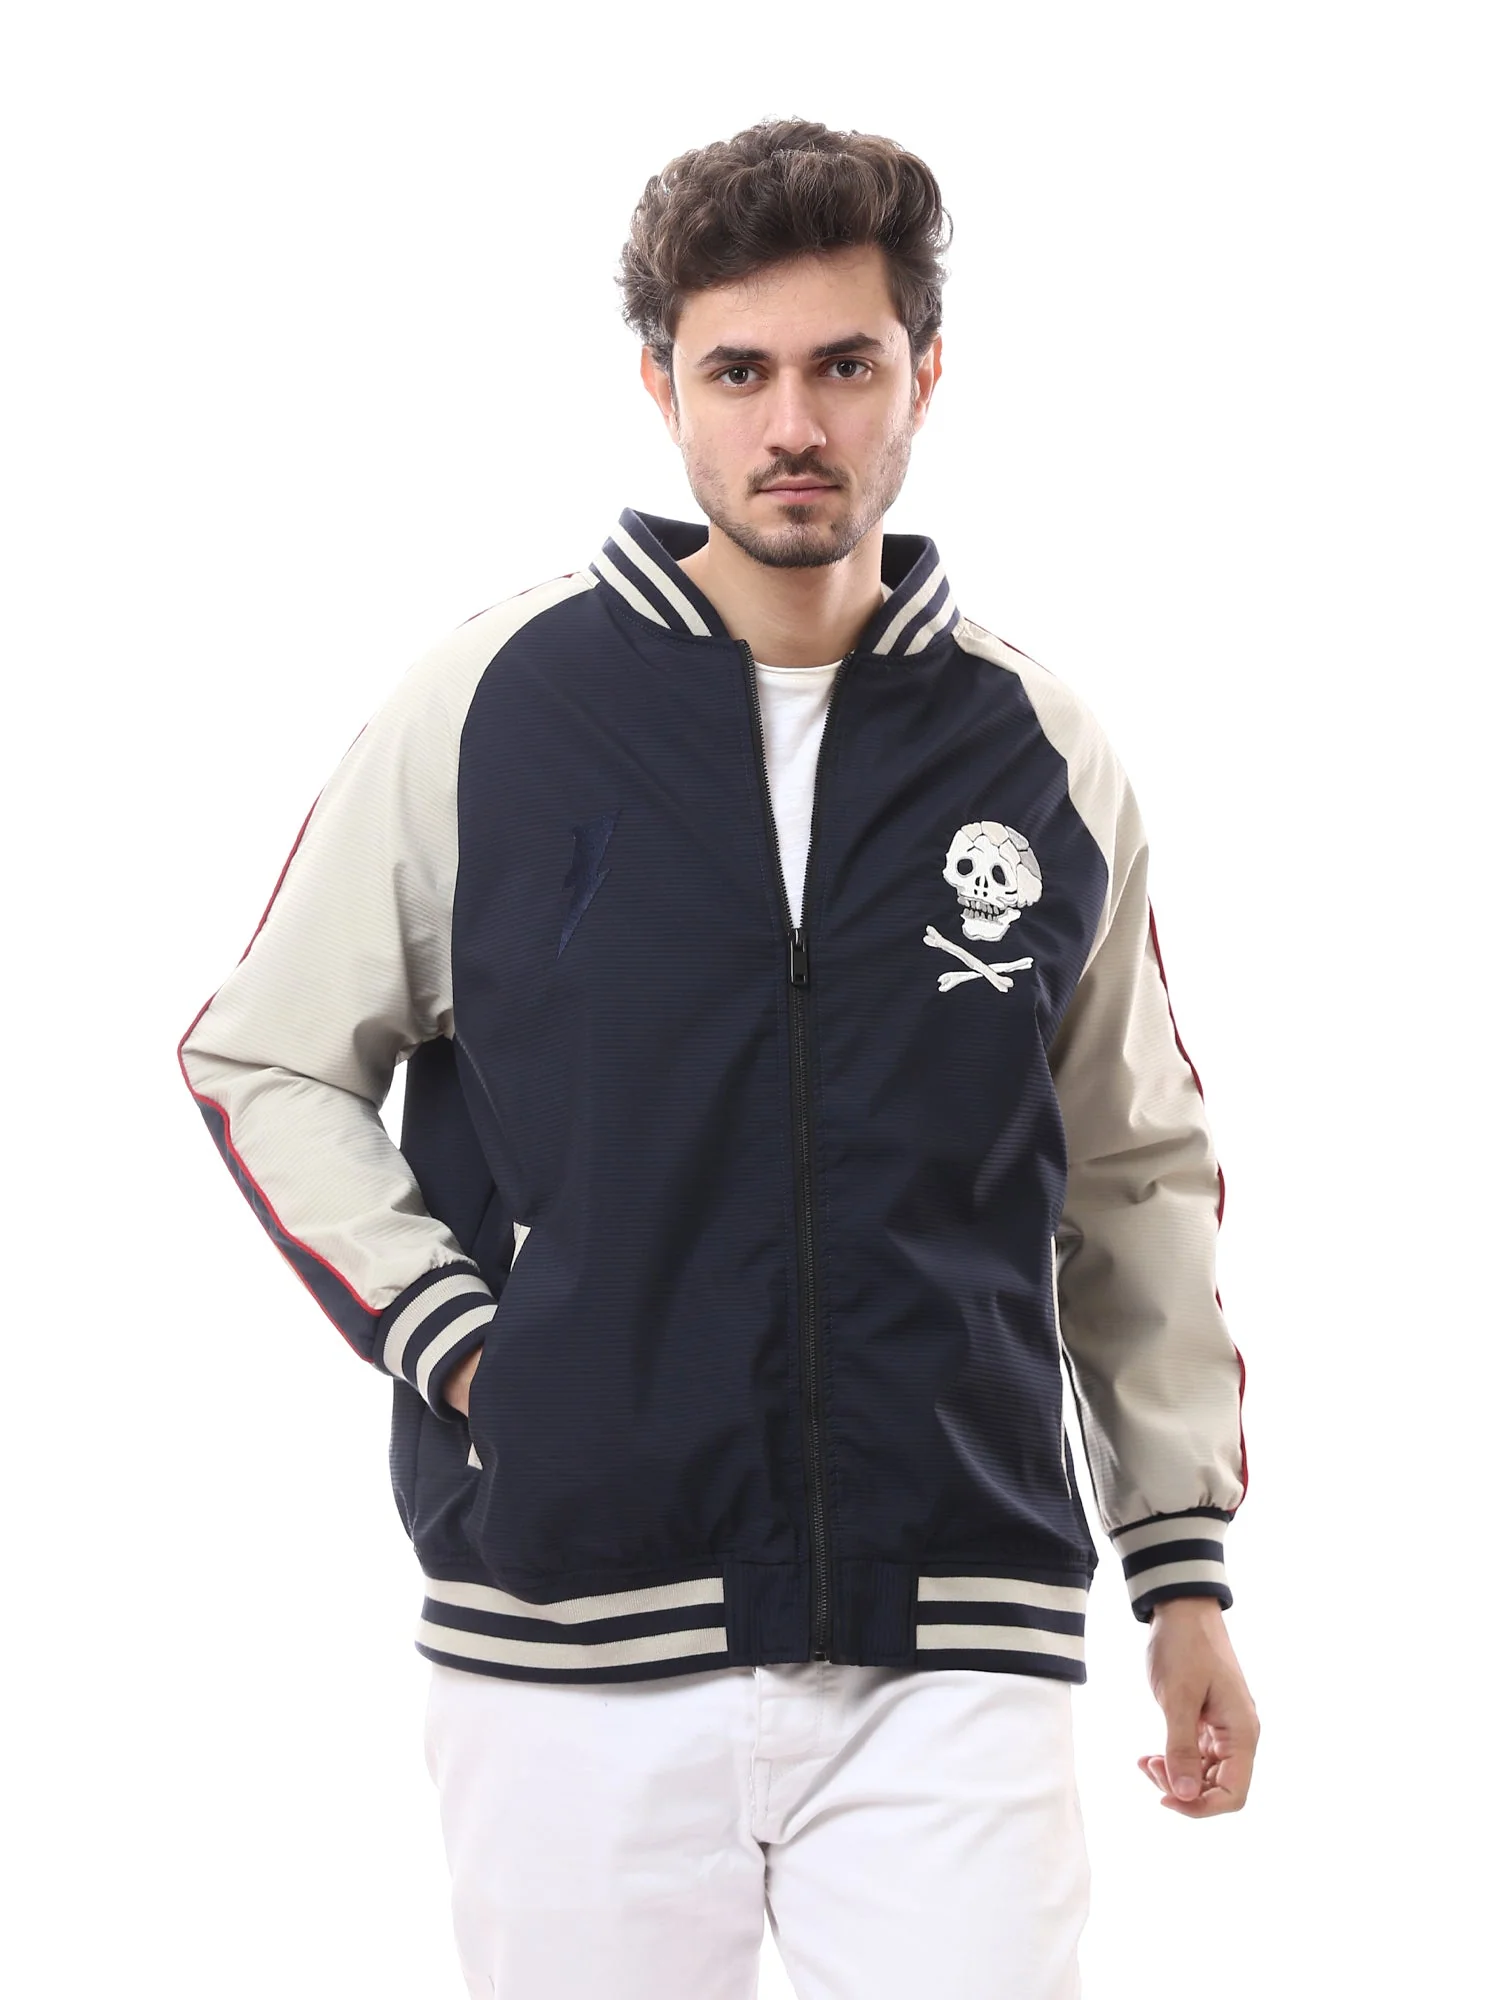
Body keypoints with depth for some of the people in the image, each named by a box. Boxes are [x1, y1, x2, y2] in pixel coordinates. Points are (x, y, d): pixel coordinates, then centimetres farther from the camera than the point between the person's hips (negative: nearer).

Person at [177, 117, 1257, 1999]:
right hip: (572, 1653, -1)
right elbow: (264, 1064, 8)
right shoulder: (484, 707, 0)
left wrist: (1186, 1562, 13)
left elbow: (1136, 1177, 15)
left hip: (958, 1652, 1)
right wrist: (450, 1344, -4)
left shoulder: (1044, 758, 6)